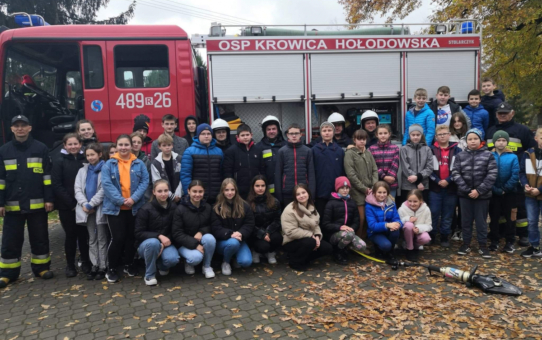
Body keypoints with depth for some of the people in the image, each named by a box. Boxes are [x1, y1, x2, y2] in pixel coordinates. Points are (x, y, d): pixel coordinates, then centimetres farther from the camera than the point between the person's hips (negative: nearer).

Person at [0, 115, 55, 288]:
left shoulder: (41, 148, 1)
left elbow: (47, 175, 1)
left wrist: (49, 199, -5)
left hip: (37, 204, -1)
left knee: (40, 238, 8)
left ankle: (41, 267, 21)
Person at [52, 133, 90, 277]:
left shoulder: (86, 161, 6)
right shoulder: (59, 163, 2)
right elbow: (57, 186, -4)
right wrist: (71, 203, -11)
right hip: (66, 207, -1)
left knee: (84, 234, 4)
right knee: (71, 235, 4)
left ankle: (86, 262, 20)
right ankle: (70, 265, 18)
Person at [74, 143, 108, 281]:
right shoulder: (82, 170, 14)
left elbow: (103, 190, -11)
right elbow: (77, 189, 6)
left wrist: (91, 204, -13)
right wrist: (84, 204, -10)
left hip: (100, 208, -5)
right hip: (87, 209, 5)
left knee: (102, 239, 1)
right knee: (92, 239, 11)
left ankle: (103, 267, 8)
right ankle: (95, 265, 18)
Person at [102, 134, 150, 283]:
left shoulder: (139, 164, 4)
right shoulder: (109, 164, -1)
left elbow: (145, 182, -3)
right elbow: (106, 184, -9)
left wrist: (133, 198, -16)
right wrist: (121, 200, -18)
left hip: (134, 207, 2)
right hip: (115, 207, -2)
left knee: (131, 237, 12)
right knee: (118, 238, -4)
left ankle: (129, 264, 29)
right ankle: (111, 269, 13)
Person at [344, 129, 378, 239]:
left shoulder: (368, 153, 15)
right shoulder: (350, 153, -3)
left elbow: (375, 170, 11)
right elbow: (351, 174, -10)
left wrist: (374, 187, -4)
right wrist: (364, 189, -10)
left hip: (370, 190, 5)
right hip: (357, 191, -5)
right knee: (361, 218, -6)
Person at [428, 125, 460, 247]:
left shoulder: (456, 151, 7)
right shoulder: (431, 150, 5)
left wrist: (448, 180, -11)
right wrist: (437, 181, -11)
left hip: (451, 188, 1)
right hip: (434, 187, -1)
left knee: (448, 214, 7)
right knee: (434, 213, 0)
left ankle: (445, 237, 16)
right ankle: (431, 235, 13)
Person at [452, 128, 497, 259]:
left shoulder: (488, 155, -1)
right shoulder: (460, 156, 3)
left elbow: (492, 175, -7)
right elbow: (455, 173, -4)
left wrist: (479, 190, -14)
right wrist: (467, 190, -12)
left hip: (482, 194, -1)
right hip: (464, 194, 2)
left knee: (481, 220, 7)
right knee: (466, 220, 10)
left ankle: (483, 245, 18)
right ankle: (466, 243, 22)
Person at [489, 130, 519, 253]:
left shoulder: (513, 157, -5)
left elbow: (515, 176, -8)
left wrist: (505, 189, -12)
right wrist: (496, 190, -13)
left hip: (509, 193, 0)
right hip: (493, 193, 1)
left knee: (509, 217, 9)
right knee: (494, 218, 9)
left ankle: (510, 242, 19)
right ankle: (494, 241, 20)